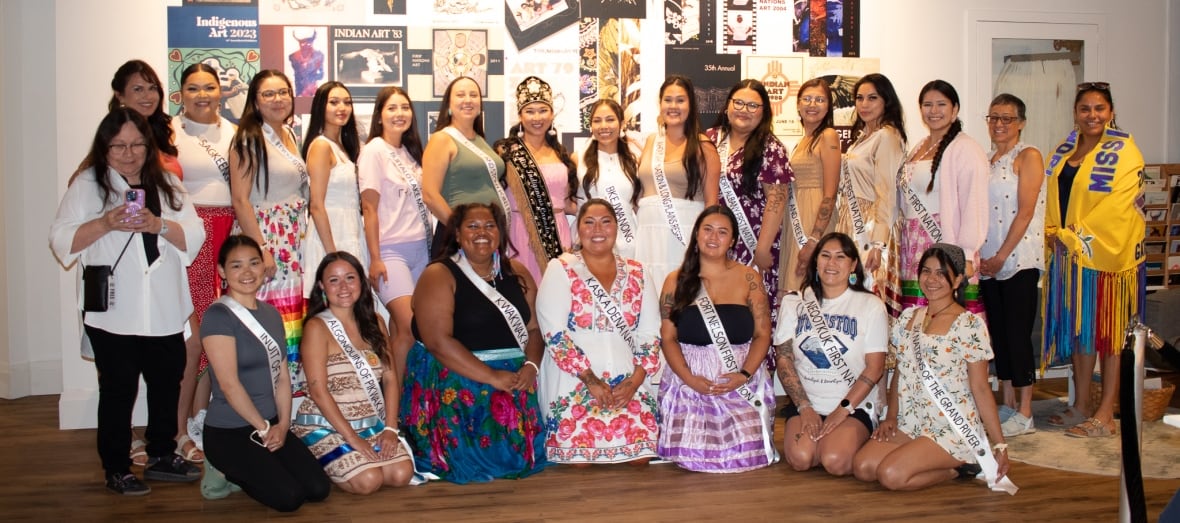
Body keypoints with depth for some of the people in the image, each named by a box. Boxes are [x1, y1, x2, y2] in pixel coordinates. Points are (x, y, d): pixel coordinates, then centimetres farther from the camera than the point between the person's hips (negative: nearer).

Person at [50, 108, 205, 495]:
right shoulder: (87, 185, 2)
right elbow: (62, 241, -5)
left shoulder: (168, 185, 11)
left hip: (165, 313, 4)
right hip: (113, 314, -4)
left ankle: (162, 456, 27)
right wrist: (105, 223, -19)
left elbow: (194, 238, 3)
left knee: (167, 384, 11)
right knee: (118, 390, 2)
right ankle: (116, 469, 14)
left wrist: (159, 225, -15)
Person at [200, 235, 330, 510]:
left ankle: (241, 473, 16)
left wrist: (282, 424, -6)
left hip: (272, 426, 7)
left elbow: (282, 375, 7)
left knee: (319, 489, -4)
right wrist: (264, 428, -13)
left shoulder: (271, 314, 10)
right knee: (289, 497, -18)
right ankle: (224, 472, 7)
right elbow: (229, 384, -18)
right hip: (229, 432, -7)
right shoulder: (218, 316, -14)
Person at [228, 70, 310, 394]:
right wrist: (261, 250, -18)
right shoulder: (248, 139, -7)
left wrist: (303, 238, 15)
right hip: (264, 237, -7)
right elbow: (240, 200, -13)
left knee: (294, 318, 6)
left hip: (294, 242, 7)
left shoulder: (289, 135, 15)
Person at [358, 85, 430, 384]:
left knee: (401, 329, 2)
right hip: (391, 251, -6)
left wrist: (432, 242, 12)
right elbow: (369, 207, -9)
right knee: (411, 328, -14)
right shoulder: (374, 151, -6)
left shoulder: (410, 151, 14)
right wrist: (375, 258, -12)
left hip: (421, 247, 6)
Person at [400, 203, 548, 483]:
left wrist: (531, 365, -11)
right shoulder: (438, 276, -6)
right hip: (454, 382, -5)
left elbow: (535, 328, 11)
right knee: (472, 459, -15)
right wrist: (492, 377, -19)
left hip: (514, 379, 5)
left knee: (519, 453, -14)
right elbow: (438, 341, -16)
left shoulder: (516, 273, 12)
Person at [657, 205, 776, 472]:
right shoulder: (676, 281, 7)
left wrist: (744, 375, -13)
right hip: (690, 381, 0)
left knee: (745, 454, -16)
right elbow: (668, 338, 2)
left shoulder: (749, 278, 6)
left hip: (743, 382, 0)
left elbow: (762, 334, 3)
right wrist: (689, 379, -12)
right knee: (692, 455, -16)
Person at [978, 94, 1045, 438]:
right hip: (987, 262, 7)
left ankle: (1025, 414, 3)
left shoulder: (1028, 157, -5)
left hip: (1019, 260, -7)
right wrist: (979, 255, 5)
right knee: (998, 333, 11)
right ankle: (1007, 404, 21)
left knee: (1017, 335, -5)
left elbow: (1025, 212, -12)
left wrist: (1001, 255, -15)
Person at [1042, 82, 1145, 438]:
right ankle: (1081, 406, 19)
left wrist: (1076, 236, -16)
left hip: (1107, 251, -6)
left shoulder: (1123, 153, -7)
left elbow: (1117, 207, -15)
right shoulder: (1064, 152, 13)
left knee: (1108, 330, -1)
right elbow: (1054, 199, 14)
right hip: (1070, 254, 6)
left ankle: (1105, 415, 4)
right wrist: (1055, 233, -3)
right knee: (1078, 329, 10)